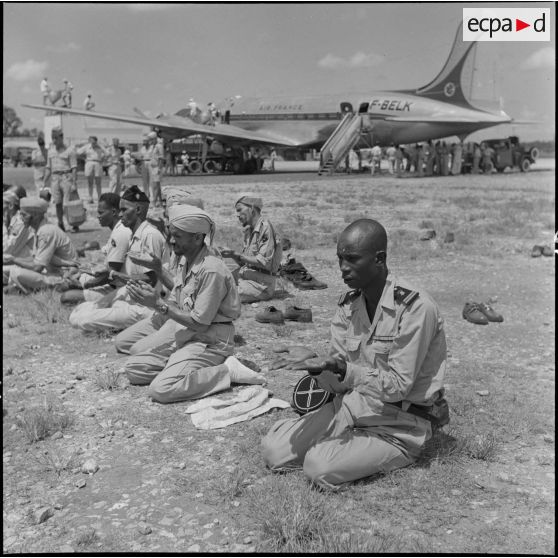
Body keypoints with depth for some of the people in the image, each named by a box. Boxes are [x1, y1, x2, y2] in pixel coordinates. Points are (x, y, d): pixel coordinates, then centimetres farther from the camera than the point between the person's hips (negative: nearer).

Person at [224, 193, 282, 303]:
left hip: (260, 284, -8)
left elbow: (264, 262, -18)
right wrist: (232, 254, -2)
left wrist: (236, 255, -17)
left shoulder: (265, 227, -10)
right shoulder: (249, 231, 17)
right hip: (246, 279, 8)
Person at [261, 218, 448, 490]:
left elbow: (398, 386, -19)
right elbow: (340, 382, 2)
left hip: (398, 425, -6)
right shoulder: (347, 305, 3)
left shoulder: (415, 307, -19)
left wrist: (344, 370, -30)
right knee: (273, 450, -6)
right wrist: (321, 369, -21)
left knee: (320, 467, -25)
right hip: (351, 407, 6)